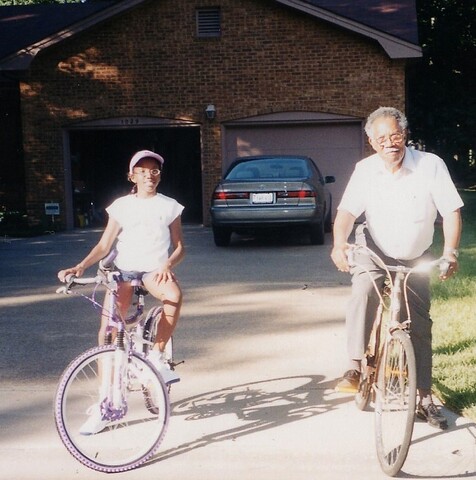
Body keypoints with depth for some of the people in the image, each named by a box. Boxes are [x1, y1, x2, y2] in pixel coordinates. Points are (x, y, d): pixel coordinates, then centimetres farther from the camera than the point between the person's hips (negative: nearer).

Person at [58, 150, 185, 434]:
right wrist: (80, 267, -12)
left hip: (155, 271, -1)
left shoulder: (169, 206, 6)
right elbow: (104, 246, 3)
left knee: (175, 295, -36)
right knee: (107, 331, -13)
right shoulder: (122, 206, 7)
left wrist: (168, 265, -16)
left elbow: (180, 247, 5)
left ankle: (158, 354, -14)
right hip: (124, 271, 1)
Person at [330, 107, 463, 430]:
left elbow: (452, 212, -15)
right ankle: (355, 367, -26)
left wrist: (451, 252, -28)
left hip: (415, 259, 1)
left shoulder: (431, 165, -16)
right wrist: (340, 243, -39)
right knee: (364, 290, -33)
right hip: (373, 252, -1)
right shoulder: (365, 170, -13)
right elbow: (347, 211, -20)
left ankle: (424, 397, 13)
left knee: (421, 326, 1)